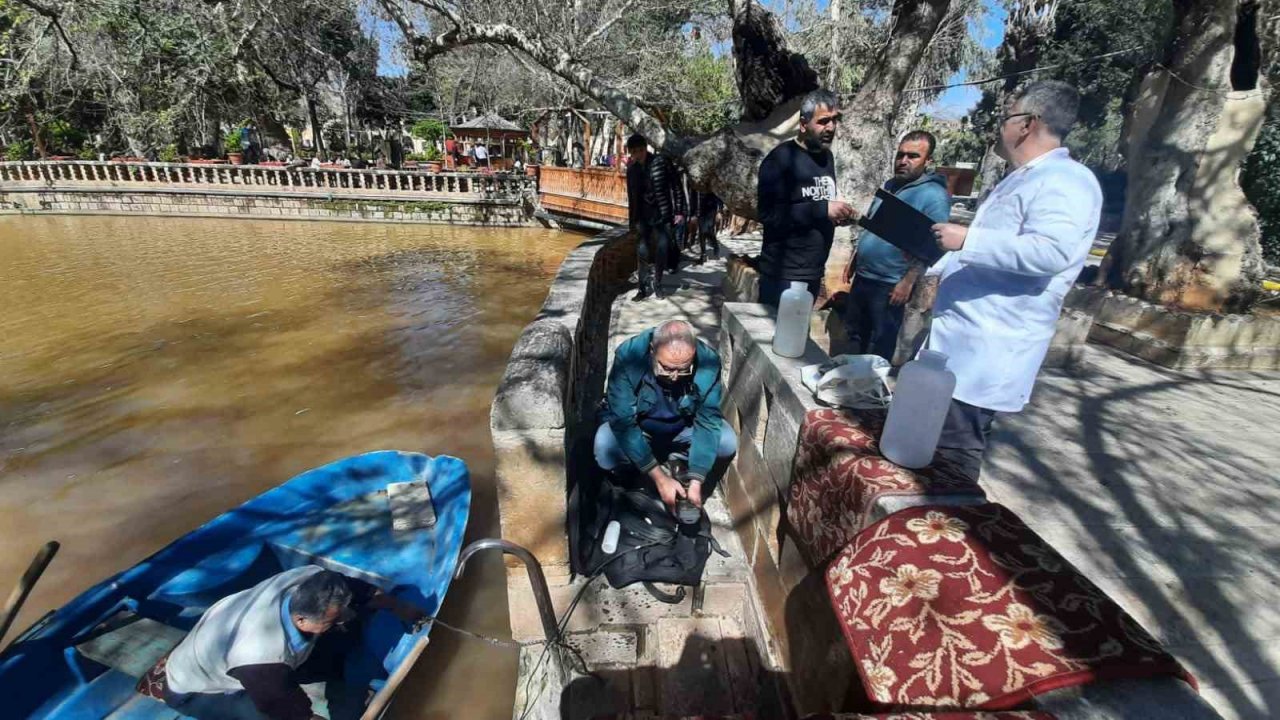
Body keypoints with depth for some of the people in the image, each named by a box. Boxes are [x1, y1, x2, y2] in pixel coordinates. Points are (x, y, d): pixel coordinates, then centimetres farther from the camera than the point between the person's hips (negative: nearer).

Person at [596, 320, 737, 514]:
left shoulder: (708, 360, -28)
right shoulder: (629, 355, -33)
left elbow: (708, 421, -25)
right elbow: (623, 421, -32)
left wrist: (695, 482, -33)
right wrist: (660, 478, -35)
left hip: (683, 427, 2)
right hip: (635, 426, -1)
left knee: (727, 443, -22)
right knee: (605, 449, -31)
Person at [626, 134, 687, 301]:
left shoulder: (661, 162, -6)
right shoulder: (631, 169, 7)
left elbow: (676, 187, -5)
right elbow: (631, 196, 13)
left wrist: (679, 211, -8)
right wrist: (632, 220, 12)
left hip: (663, 215, -3)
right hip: (642, 218, 4)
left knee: (661, 252, 2)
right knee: (642, 253, 2)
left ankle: (657, 284, 19)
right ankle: (645, 287, 11)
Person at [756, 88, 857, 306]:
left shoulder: (827, 156, 14)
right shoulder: (781, 158, -12)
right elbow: (768, 213, -22)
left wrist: (837, 214, 2)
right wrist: (823, 209, -23)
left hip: (814, 273, 8)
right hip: (783, 274, -8)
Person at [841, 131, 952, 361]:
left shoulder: (934, 196, -14)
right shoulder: (890, 185, 10)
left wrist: (908, 282, -21)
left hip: (890, 285, -7)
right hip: (862, 276, 7)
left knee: (879, 348, 5)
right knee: (854, 335, 19)